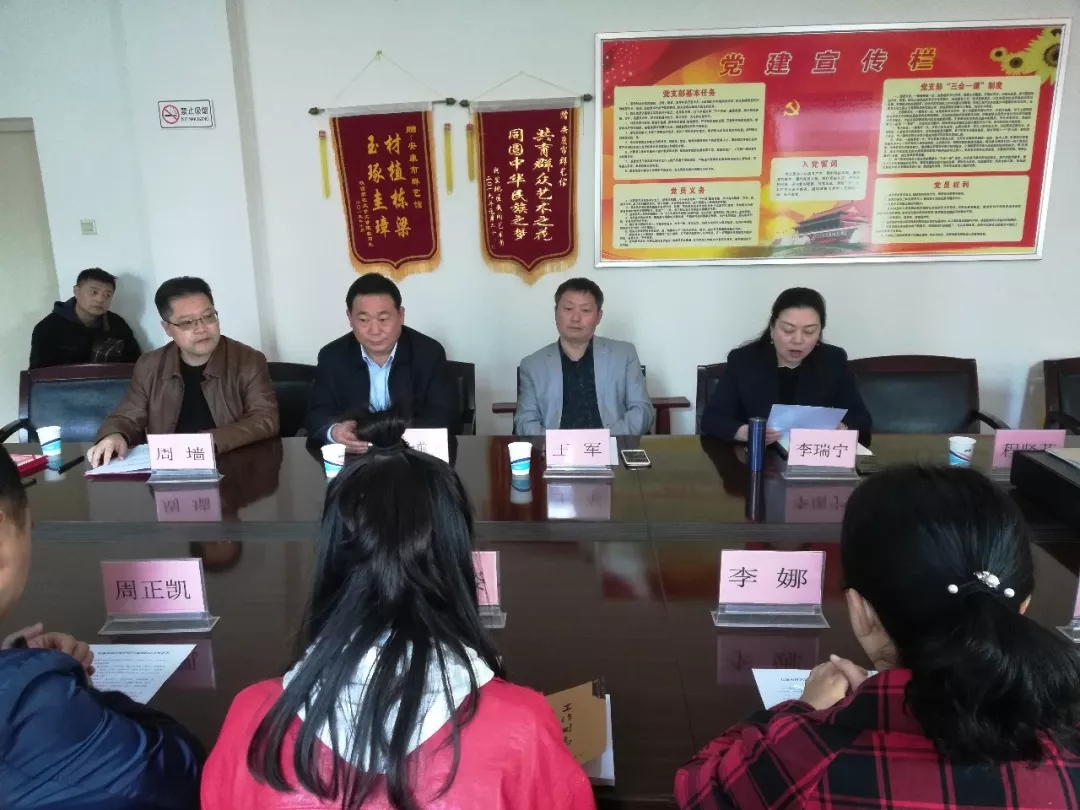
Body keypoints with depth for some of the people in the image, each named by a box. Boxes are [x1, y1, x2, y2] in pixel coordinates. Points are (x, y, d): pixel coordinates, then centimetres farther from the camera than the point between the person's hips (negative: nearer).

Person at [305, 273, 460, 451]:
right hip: (353, 456, 2)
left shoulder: (430, 353, -8)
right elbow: (317, 416, -3)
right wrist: (334, 431, -28)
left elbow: (447, 417, -10)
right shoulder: (331, 357, -2)